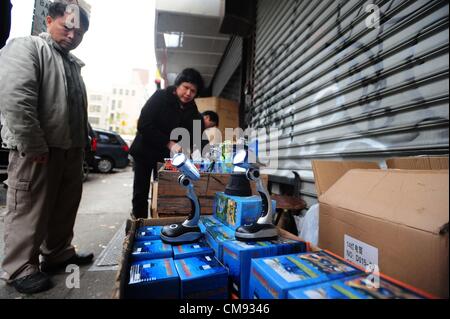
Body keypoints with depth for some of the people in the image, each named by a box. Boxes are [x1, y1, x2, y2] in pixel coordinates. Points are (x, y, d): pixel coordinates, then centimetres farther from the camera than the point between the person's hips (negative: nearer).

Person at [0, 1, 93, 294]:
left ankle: (58, 254, 31)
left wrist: (83, 144, 14)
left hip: (71, 151, 7)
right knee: (29, 211, 3)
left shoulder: (74, 64, 21)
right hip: (38, 152, -7)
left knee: (64, 209, 14)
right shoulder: (26, 47, -2)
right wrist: (34, 147, -19)